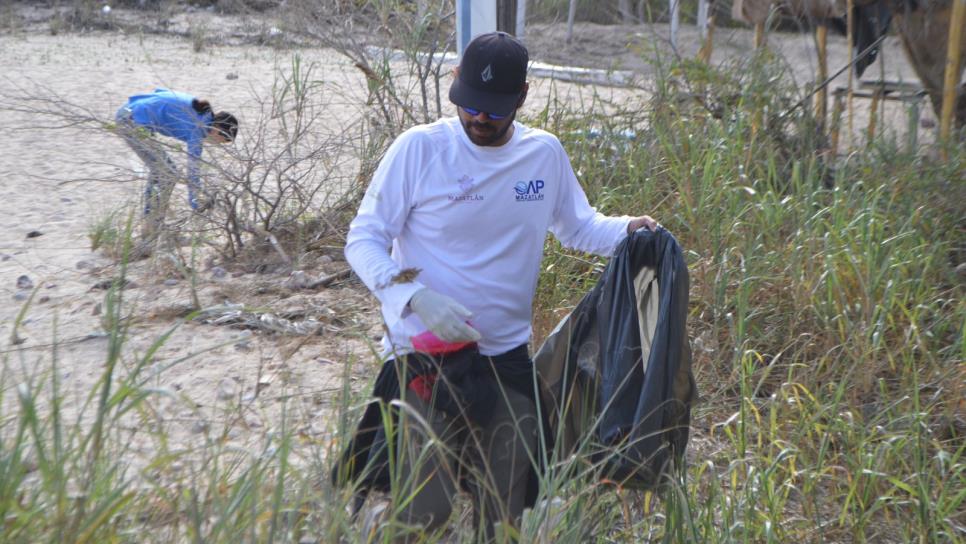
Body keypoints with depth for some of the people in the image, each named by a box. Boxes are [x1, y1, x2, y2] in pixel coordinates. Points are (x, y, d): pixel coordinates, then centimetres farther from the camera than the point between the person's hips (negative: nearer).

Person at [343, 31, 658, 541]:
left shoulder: (545, 153, 1)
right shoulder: (420, 148, -11)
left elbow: (578, 226, 16)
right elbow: (363, 239, -8)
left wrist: (627, 230, -6)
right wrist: (416, 296, -25)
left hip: (508, 360, 4)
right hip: (427, 358, -4)